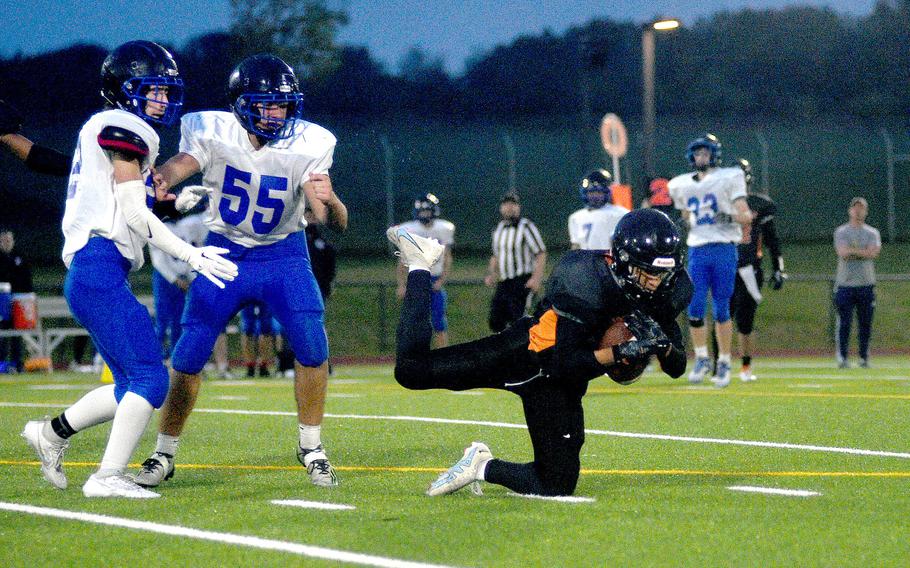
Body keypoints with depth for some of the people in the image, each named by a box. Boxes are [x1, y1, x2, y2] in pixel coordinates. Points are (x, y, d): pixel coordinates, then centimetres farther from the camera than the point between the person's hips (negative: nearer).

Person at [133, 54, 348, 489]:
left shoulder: (306, 144, -16)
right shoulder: (213, 133, -15)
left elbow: (337, 224, -18)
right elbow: (179, 166, -29)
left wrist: (329, 200, -42)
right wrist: (160, 180, -53)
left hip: (283, 255, 0)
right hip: (224, 252, 0)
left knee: (311, 344, -18)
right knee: (188, 355, -3)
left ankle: (311, 447, 1)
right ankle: (163, 455, 14)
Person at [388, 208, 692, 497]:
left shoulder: (669, 290, -12)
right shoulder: (587, 282, -30)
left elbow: (677, 368, -4)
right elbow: (563, 363, -30)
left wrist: (664, 345, -26)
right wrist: (619, 353, -39)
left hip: (563, 385, 6)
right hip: (532, 351, -5)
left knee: (557, 486, -6)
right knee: (412, 370, -5)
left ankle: (484, 468, 18)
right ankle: (419, 266, 16)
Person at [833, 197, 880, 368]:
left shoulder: (872, 233, 10)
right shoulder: (841, 232, 5)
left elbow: (874, 252, -8)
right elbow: (842, 253, -12)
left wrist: (852, 250, -10)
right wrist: (863, 252, -8)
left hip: (866, 284, 2)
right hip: (845, 283, -2)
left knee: (866, 323, 4)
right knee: (844, 323, -5)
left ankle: (864, 358, 12)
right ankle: (842, 358, -1)